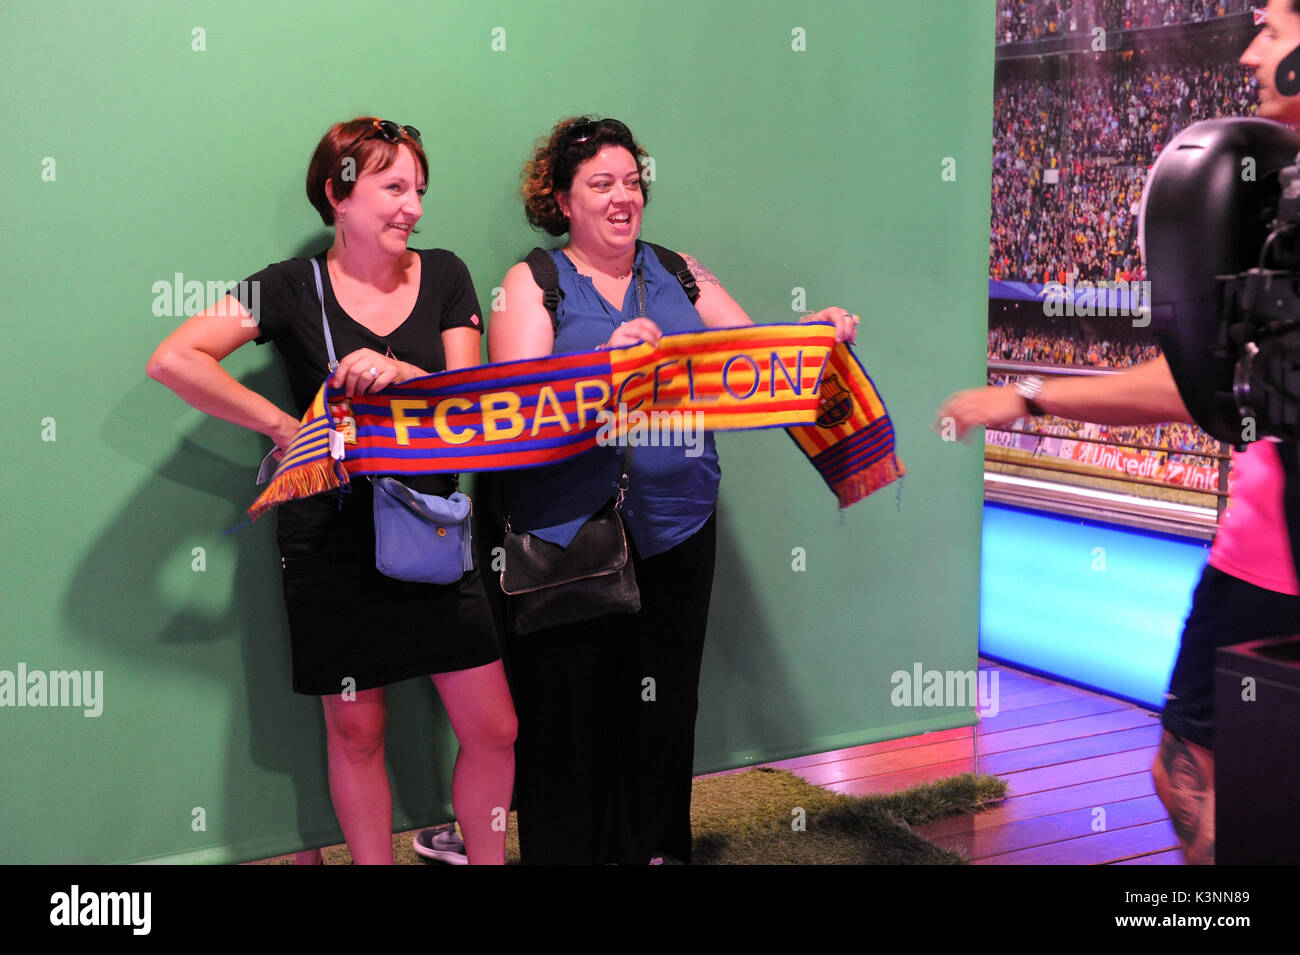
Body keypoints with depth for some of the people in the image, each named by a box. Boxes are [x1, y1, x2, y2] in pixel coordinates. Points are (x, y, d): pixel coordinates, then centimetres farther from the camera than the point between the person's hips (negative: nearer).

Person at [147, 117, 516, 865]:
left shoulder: (444, 276, 3)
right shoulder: (294, 288, -6)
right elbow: (174, 360, -16)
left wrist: (399, 373, -23)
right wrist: (285, 428, -15)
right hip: (333, 542, -2)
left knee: (494, 728, 5)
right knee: (356, 732, 10)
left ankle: (487, 859, 25)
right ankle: (374, 861, 27)